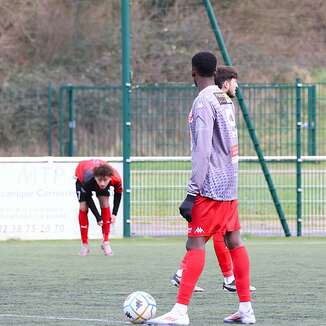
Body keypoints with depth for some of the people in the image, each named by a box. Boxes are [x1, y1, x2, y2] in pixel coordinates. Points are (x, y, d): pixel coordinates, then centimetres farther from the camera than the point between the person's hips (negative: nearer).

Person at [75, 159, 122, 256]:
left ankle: (105, 242, -3)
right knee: (83, 207, -13)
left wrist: (114, 213, -17)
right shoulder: (88, 179, -46)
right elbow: (88, 199, -29)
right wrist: (98, 217, -30)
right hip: (81, 175, -2)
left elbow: (118, 193, -15)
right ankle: (84, 244, -1)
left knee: (105, 203, -12)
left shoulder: (116, 179, -39)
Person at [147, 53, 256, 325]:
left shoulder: (203, 102, -13)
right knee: (234, 241, 12)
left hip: (212, 187, -9)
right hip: (231, 185, 9)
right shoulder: (226, 99, 13)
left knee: (195, 243, -12)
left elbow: (202, 151, -20)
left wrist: (192, 193, -19)